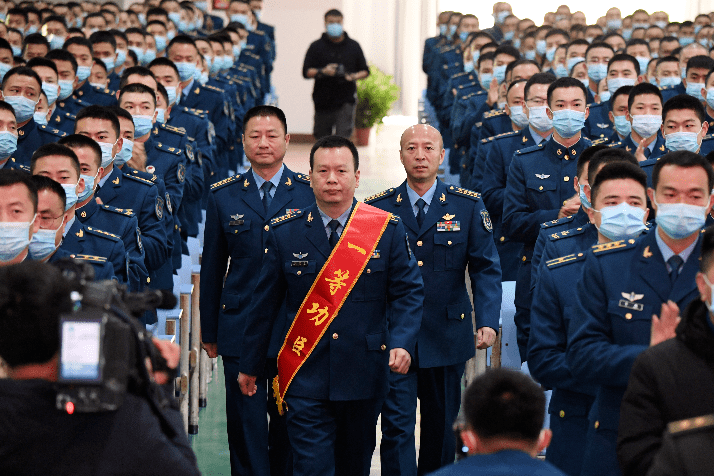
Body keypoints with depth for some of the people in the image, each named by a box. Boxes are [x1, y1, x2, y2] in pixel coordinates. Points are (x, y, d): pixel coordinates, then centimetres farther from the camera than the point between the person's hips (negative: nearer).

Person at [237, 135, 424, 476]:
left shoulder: (388, 229, 0)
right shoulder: (284, 233, 1)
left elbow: (408, 292, 0)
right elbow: (264, 303, 7)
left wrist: (402, 343, -18)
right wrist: (250, 365, 11)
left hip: (364, 376, 1)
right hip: (306, 379, -1)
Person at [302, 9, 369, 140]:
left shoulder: (353, 46, 9)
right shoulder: (316, 47, 5)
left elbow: (365, 71, 13)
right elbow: (306, 72, 0)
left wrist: (353, 76, -9)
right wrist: (322, 71, -19)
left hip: (346, 101, -1)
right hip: (322, 102, 1)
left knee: (343, 137, -13)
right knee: (322, 138, 9)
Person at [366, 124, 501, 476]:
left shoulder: (469, 206, 2)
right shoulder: (378, 208, 2)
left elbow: (486, 269, -2)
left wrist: (488, 321, -16)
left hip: (447, 337, 1)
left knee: (442, 425, 12)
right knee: (397, 425, -7)